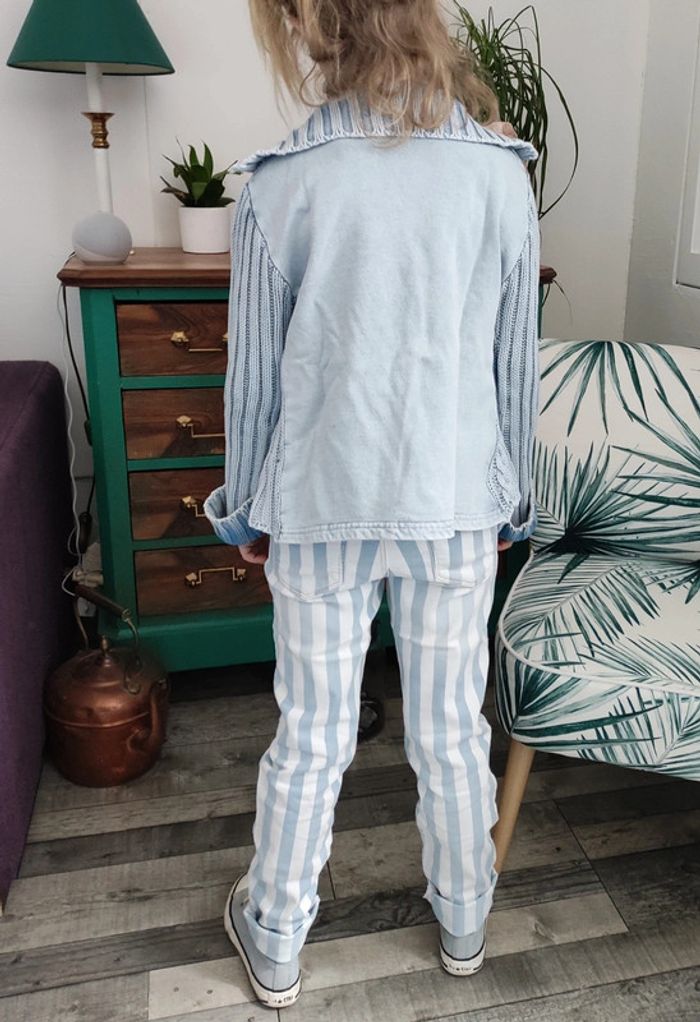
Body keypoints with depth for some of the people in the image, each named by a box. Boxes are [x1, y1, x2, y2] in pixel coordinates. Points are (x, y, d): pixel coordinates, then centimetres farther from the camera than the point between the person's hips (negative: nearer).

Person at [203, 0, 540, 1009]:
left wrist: (247, 507, 10)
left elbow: (254, 375, -5)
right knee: (452, 733, 18)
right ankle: (464, 924, 43)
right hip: (456, 506, 2)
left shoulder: (282, 184, -10)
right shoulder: (501, 175, -5)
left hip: (321, 509, -1)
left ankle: (275, 945, 38)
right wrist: (509, 501, 14)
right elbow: (516, 363, 1)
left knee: (310, 738, 15)